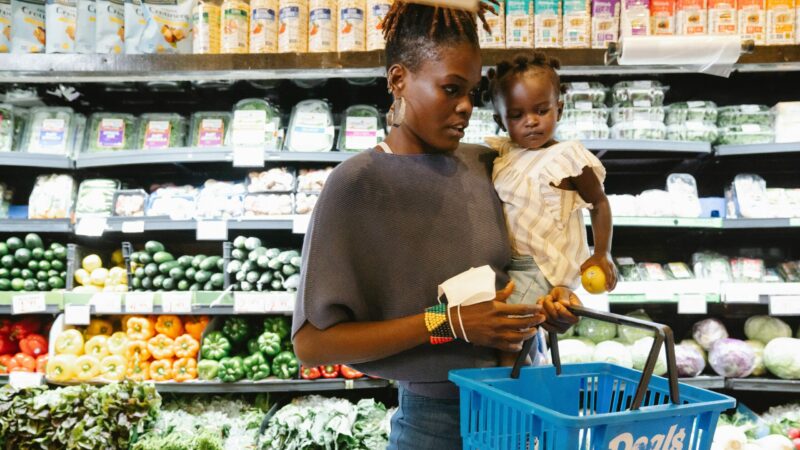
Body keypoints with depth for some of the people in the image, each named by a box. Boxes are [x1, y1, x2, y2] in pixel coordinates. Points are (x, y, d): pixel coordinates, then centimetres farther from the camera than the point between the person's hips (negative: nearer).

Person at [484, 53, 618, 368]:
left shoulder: (567, 158, -10)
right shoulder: (501, 152, 6)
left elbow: (599, 203, 2)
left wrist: (601, 255, 0)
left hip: (539, 269, -7)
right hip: (503, 263, 7)